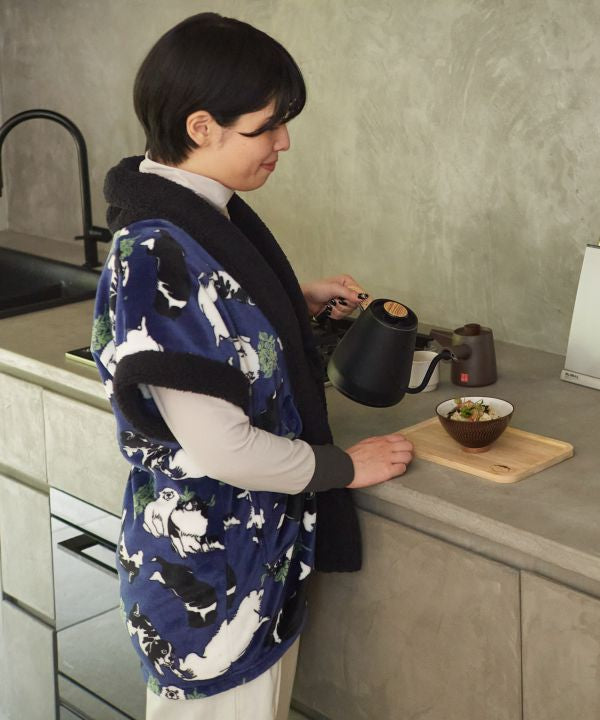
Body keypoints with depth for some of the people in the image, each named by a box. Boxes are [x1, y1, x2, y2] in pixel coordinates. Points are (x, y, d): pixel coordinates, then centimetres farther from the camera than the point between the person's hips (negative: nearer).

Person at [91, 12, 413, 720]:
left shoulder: (212, 217, 1)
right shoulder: (158, 256, -27)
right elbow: (220, 448, -26)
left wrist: (301, 302, 6)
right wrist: (345, 467, -12)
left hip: (260, 548, 9)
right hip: (208, 569, -9)